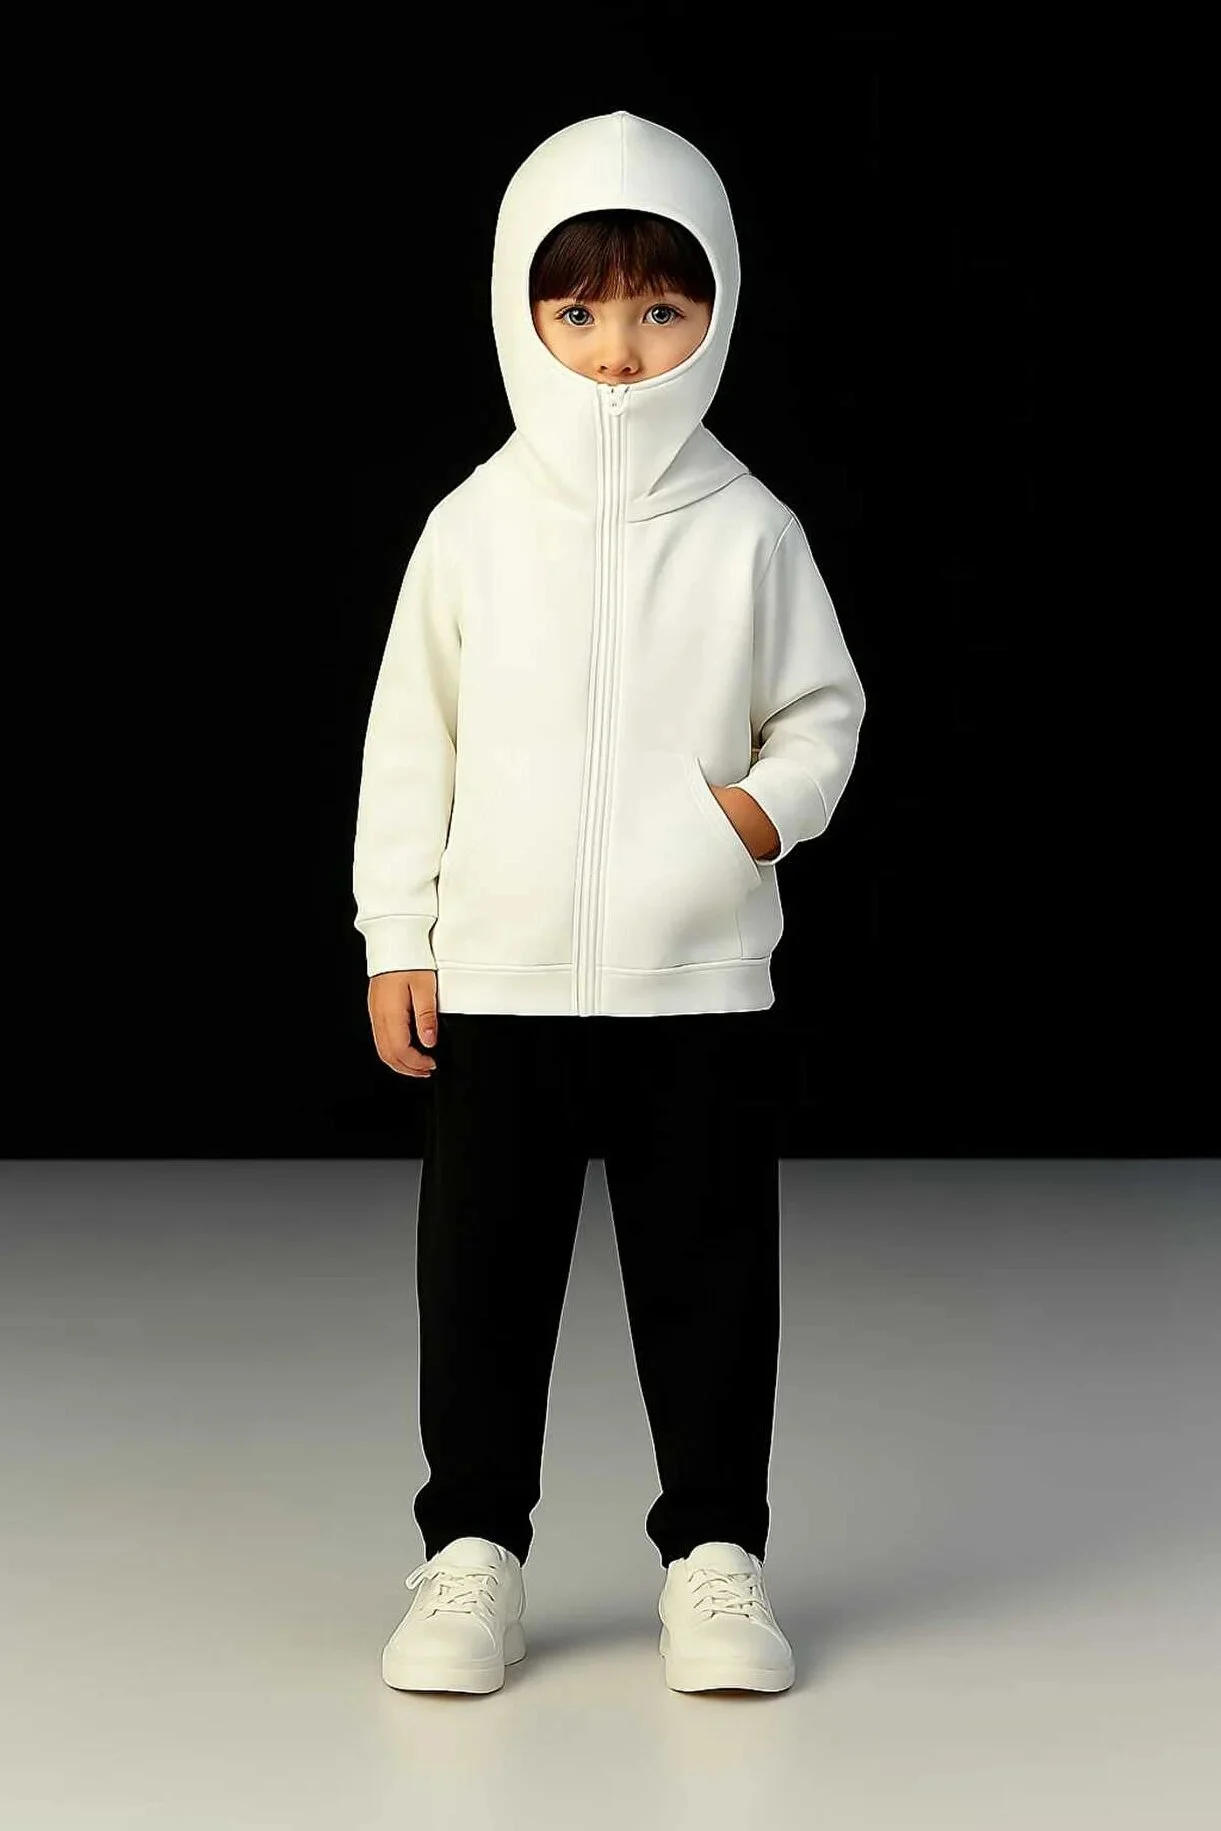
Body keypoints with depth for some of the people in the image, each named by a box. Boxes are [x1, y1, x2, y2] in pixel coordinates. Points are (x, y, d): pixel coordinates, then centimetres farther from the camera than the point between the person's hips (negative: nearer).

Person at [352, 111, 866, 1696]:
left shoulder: (749, 530, -1)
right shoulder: (475, 527, 0)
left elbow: (823, 710, 9)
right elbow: (410, 742, 5)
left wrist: (772, 800, -12)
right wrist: (396, 941, 2)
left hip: (700, 982, 0)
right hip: (495, 982, 1)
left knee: (709, 1274, 6)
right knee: (484, 1273, 7)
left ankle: (717, 1551, 21)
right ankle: (474, 1551, 21)